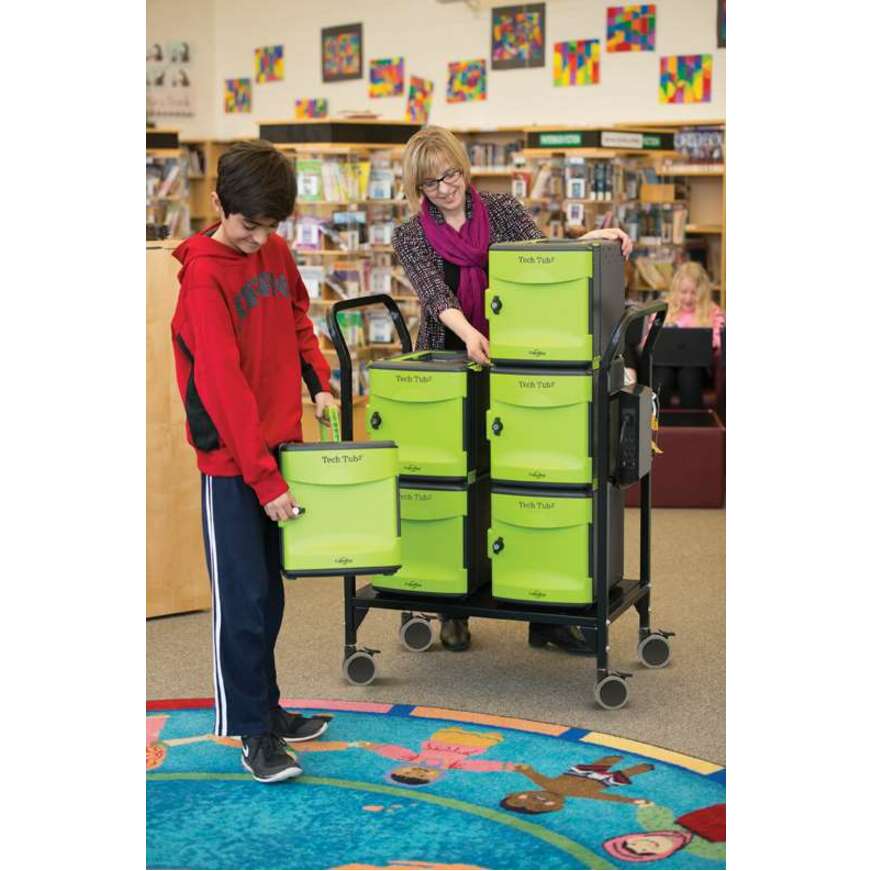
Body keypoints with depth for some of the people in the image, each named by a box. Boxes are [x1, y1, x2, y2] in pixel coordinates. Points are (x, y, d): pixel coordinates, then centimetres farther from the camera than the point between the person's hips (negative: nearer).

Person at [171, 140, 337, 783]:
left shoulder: (275, 252, 5)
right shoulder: (204, 276, -17)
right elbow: (223, 384, -21)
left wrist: (317, 380, 6)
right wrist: (264, 478, -22)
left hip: (277, 445, 7)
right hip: (231, 462, -7)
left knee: (269, 592, 15)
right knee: (242, 599, -2)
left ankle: (265, 706, 27)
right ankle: (252, 733, 7)